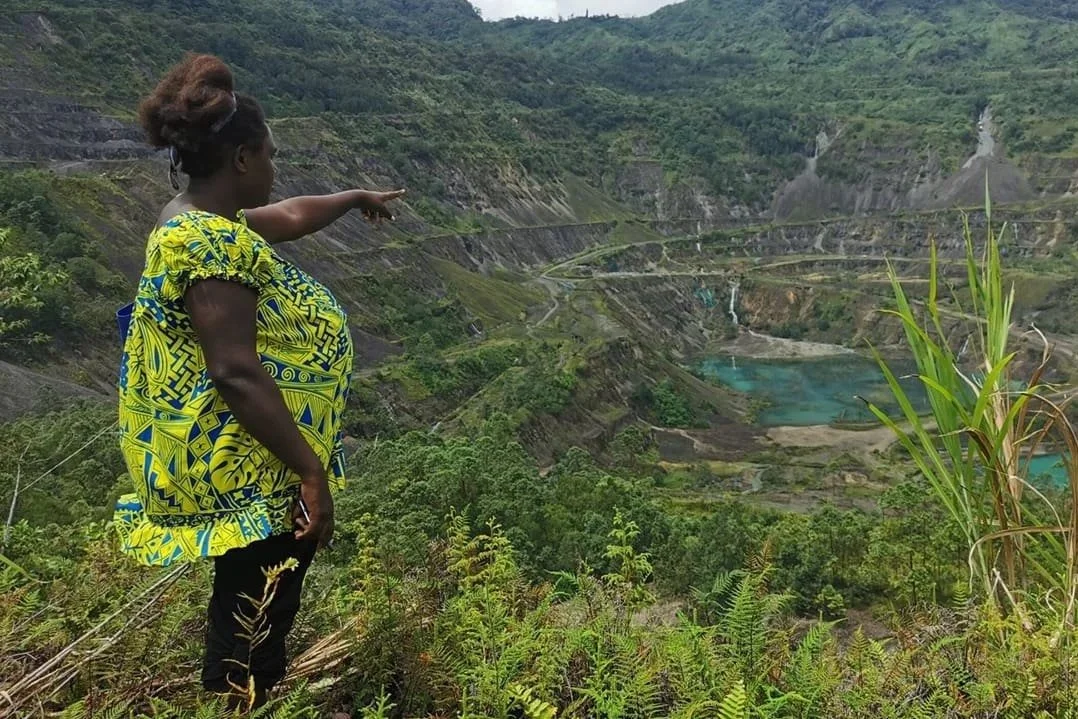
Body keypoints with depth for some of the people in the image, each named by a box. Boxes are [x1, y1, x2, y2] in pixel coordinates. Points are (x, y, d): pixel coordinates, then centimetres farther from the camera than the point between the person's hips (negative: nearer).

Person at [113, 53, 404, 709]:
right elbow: (236, 374, -27)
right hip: (249, 476, -10)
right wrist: (311, 471, -24)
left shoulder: (205, 219, 9)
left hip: (251, 468, 10)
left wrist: (357, 198, 41)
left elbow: (290, 217, 27)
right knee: (253, 629, 4)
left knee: (253, 610, 24)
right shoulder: (210, 243, -22)